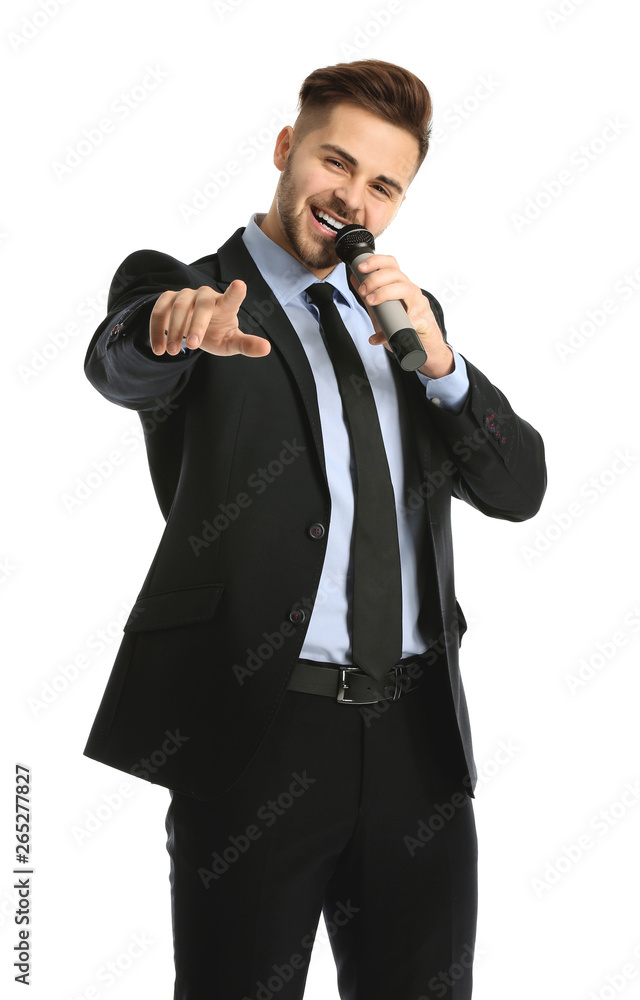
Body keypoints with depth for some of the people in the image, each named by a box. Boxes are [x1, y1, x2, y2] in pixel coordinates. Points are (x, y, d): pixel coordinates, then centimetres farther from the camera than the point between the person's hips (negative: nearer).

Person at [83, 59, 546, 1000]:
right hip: (256, 735, -4)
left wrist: (437, 360, -8)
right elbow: (119, 365, -23)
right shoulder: (177, 285, 2)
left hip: (417, 738, 5)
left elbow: (518, 488, 8)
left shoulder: (408, 315, 17)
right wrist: (174, 327, -46)